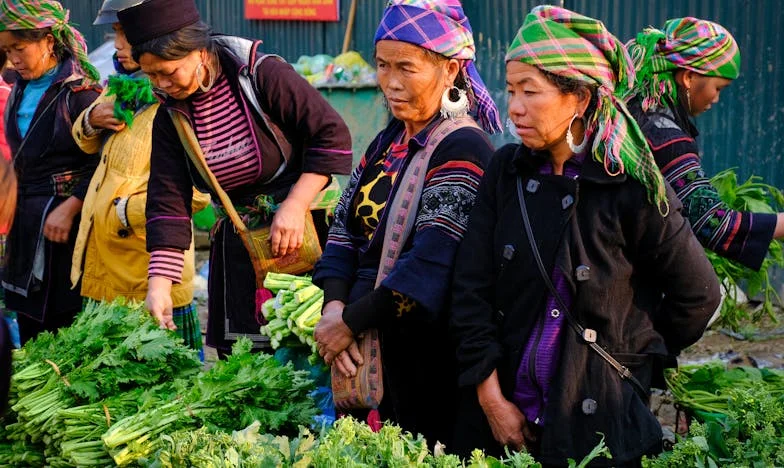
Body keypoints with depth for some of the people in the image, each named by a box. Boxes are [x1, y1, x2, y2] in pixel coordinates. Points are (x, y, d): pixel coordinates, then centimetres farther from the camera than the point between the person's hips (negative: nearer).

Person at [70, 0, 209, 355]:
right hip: (101, 270, 9)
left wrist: (126, 211, -17)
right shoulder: (123, 86, 11)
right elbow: (87, 143, 26)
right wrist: (91, 120, 2)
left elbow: (198, 189, -25)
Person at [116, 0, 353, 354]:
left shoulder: (263, 75, -12)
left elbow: (333, 135, -10)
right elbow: (168, 204, -1)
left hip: (301, 232, -4)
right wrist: (159, 285, -11)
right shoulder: (170, 118, 3)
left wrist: (295, 207, -17)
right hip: (236, 248, 5)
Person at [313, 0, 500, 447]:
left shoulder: (462, 150, -16)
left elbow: (431, 264, -22)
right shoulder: (388, 143, 10)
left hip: (431, 360, -7)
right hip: (371, 347, 8)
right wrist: (334, 306, -11)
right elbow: (346, 229, 6)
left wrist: (351, 321, -17)